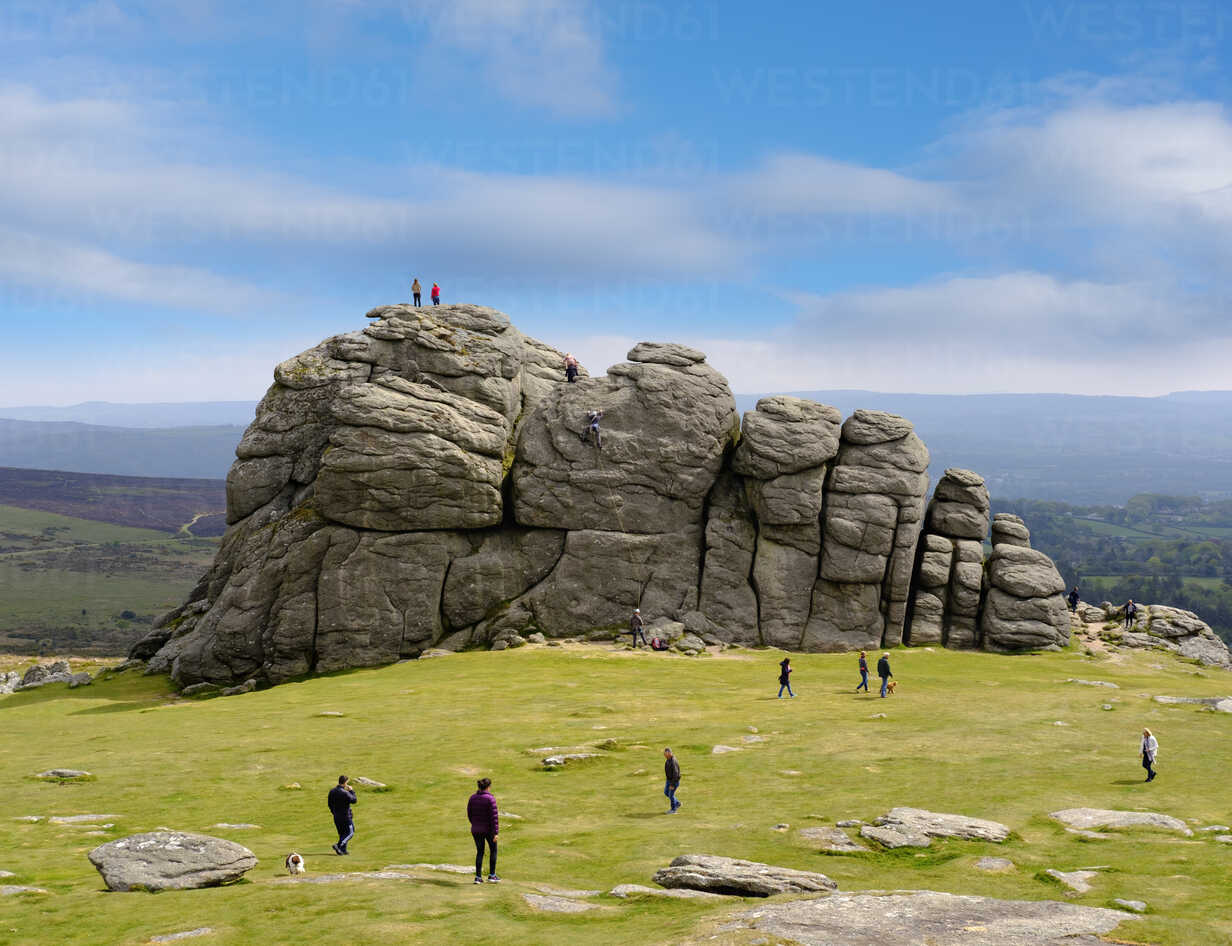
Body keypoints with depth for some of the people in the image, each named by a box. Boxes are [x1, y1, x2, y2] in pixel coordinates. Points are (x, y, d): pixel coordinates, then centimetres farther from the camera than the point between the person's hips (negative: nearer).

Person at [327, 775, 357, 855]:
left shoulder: (332, 791, 2)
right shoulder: (345, 793, -22)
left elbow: (330, 803, 11)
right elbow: (354, 800, -11)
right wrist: (351, 791, -1)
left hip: (336, 817, 7)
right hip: (346, 816, -7)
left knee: (342, 833, 18)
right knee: (350, 832, 4)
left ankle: (343, 850, 18)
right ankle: (338, 846, -10)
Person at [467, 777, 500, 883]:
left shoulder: (472, 798, 1)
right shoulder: (490, 799, -16)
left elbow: (469, 815, 9)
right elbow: (494, 816, -18)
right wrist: (495, 832, -16)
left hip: (475, 830, 4)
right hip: (488, 829, -4)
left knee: (479, 852, 14)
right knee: (493, 850, 15)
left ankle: (478, 877, 9)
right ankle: (492, 875, 14)